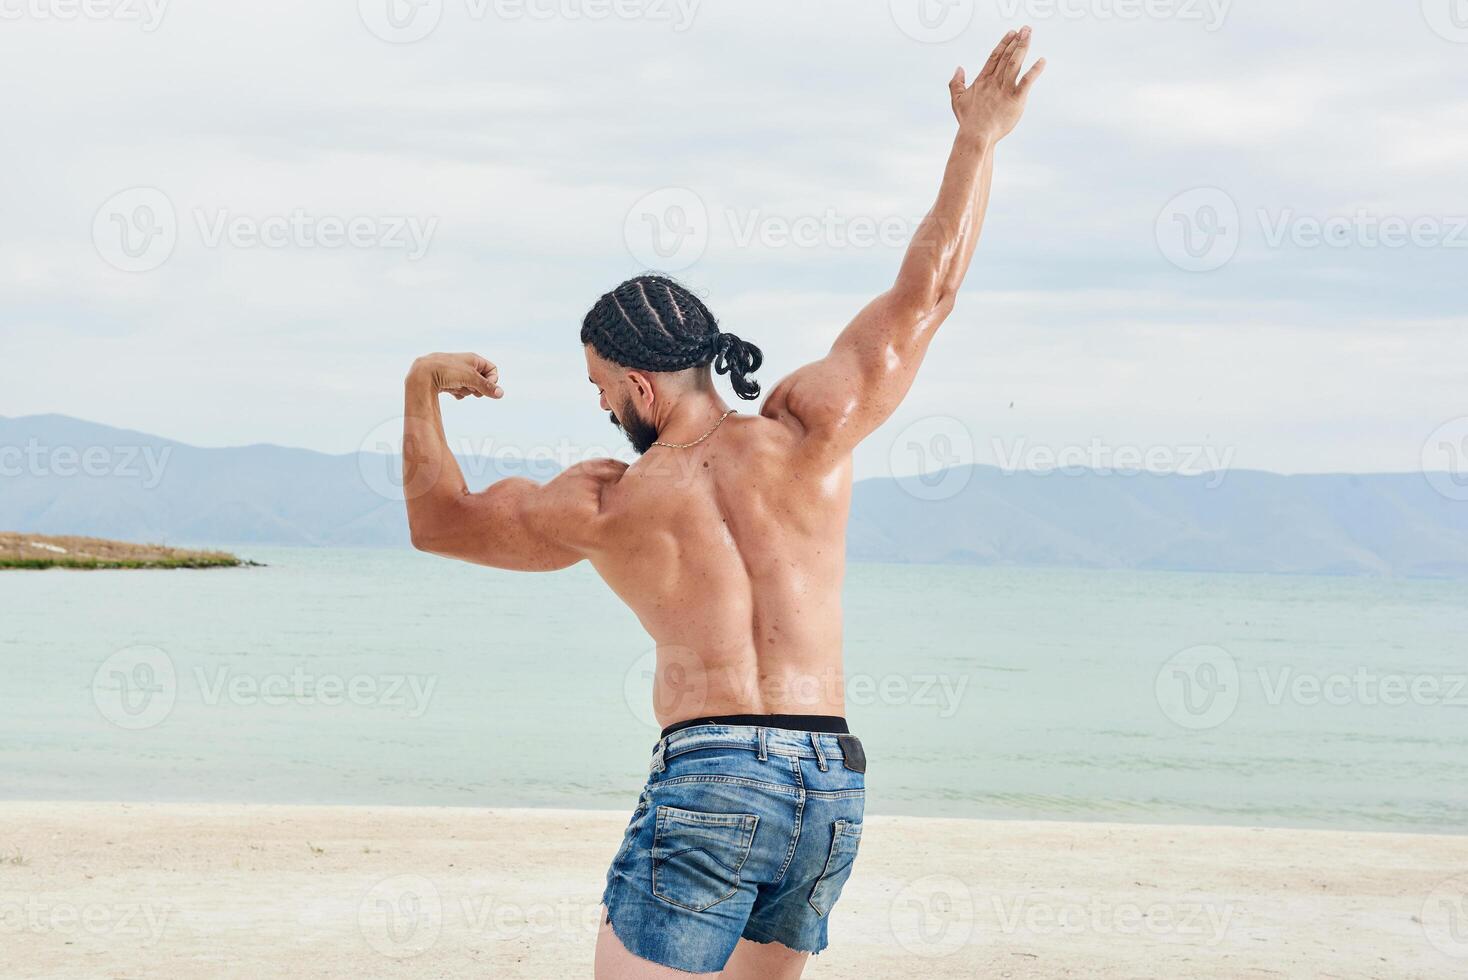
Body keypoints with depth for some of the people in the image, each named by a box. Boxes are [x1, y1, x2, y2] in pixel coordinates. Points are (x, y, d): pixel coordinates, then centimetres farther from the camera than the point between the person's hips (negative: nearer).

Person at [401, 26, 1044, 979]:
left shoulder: (605, 503, 3)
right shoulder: (806, 431, 5)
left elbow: (438, 517, 18)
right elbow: (926, 288, 11)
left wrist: (424, 387, 32)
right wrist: (977, 140, 20)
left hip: (708, 777, -5)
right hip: (834, 787, 5)